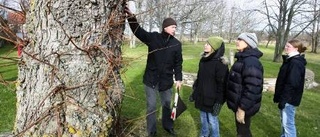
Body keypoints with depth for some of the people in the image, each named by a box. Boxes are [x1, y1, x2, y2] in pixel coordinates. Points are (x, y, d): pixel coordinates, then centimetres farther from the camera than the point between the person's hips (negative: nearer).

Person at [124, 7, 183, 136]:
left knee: (167, 104, 18)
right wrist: (131, 17, -30)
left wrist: (178, 79, -2)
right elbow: (138, 31, -13)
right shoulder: (153, 37, -6)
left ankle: (168, 126, 42)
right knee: (151, 105, 8)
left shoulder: (177, 44, -2)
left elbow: (178, 63, 2)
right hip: (151, 78, -1)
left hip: (166, 80, 2)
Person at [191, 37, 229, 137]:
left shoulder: (220, 64, -18)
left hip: (212, 99, -7)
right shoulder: (203, 60, 5)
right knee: (203, 118, 21)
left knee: (212, 120, 7)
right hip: (201, 97, 7)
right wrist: (194, 92, 17)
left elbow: (222, 84, -18)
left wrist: (219, 102, -18)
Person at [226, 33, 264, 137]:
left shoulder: (251, 62, -25)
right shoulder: (243, 59, 8)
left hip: (244, 107, -9)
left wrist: (242, 108, -25)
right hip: (239, 103, 9)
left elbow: (251, 89, -29)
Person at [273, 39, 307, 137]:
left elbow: (292, 84, -24)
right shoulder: (290, 60, 11)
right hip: (286, 97, 10)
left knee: (287, 122, 0)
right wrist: (279, 97, 20)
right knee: (283, 120, 20)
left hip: (289, 99, -10)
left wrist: (283, 99, -21)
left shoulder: (296, 63, -21)